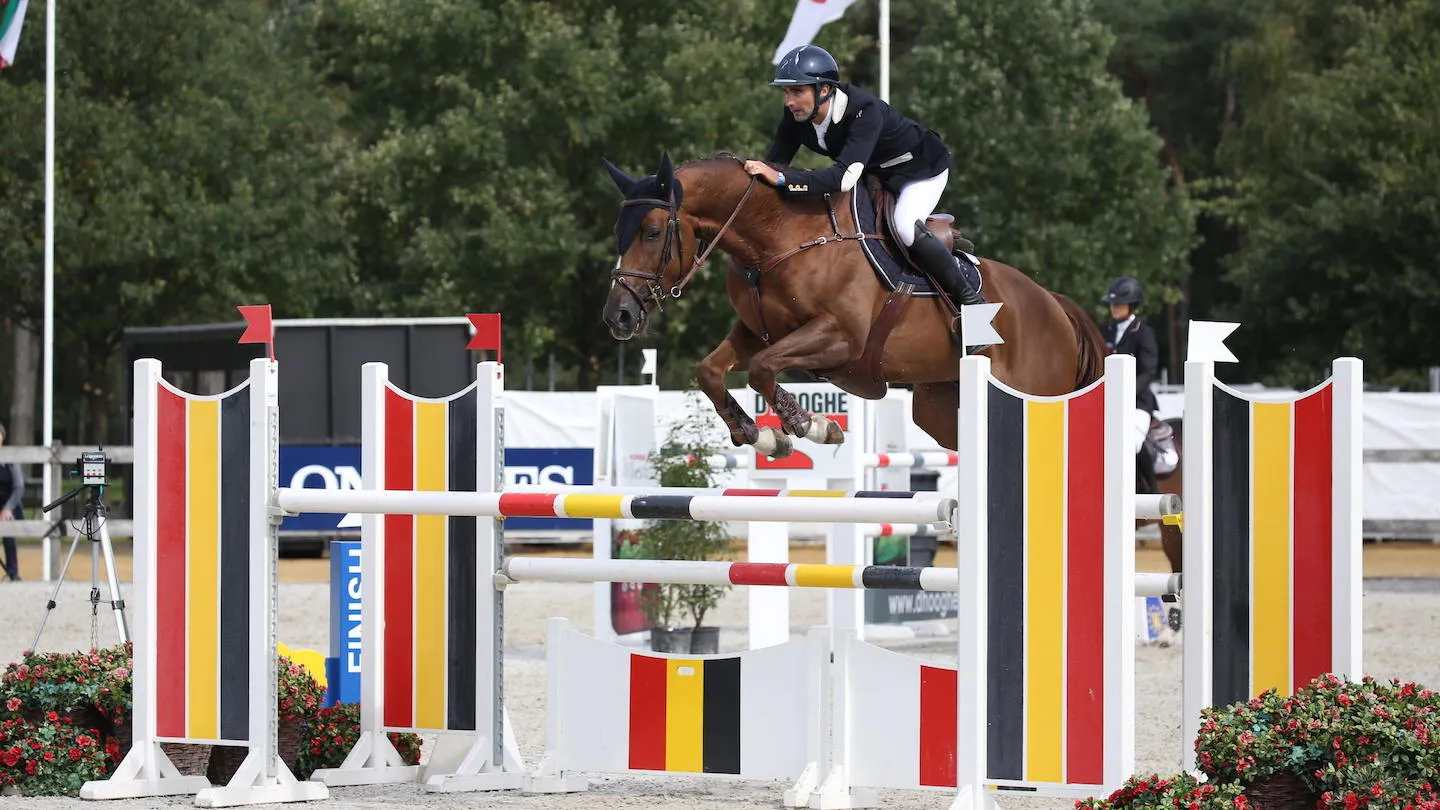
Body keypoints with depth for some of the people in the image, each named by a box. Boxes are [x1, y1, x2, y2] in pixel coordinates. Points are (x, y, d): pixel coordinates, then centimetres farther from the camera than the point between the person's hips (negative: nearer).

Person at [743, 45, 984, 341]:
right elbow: (772, 166, -11)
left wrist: (781, 179, -59)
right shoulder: (796, 116, -20)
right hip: (875, 173, 8)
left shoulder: (865, 111, -41)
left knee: (906, 228, -33)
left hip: (921, 168, -8)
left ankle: (969, 299, -15)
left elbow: (844, 178, -52)